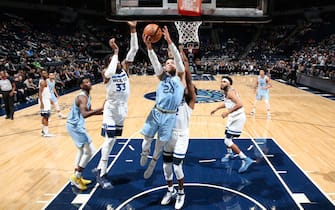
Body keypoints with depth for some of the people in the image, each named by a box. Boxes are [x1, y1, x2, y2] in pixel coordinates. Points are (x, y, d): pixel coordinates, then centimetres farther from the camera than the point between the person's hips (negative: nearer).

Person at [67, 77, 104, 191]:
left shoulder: (87, 96, 11)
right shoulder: (82, 97, -21)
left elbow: (89, 111, 21)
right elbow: (85, 114, -35)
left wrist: (102, 112, 10)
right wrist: (101, 108, -37)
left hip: (75, 125, 11)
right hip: (75, 126, -11)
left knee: (82, 150, 23)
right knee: (90, 151, -7)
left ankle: (76, 177, 31)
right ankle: (76, 177, 2)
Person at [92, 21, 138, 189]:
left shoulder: (124, 68, 1)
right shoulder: (106, 73, -12)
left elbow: (134, 50, -7)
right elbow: (110, 73, -39)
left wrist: (133, 30, -16)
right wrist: (115, 52, -31)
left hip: (123, 108, 6)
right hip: (111, 109, -6)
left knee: (113, 139, 12)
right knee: (110, 139, -9)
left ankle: (99, 168, 26)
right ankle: (102, 175, 1)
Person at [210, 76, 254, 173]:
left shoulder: (230, 92, -19)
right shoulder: (227, 92, 11)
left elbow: (239, 104, -32)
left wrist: (227, 112, -32)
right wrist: (216, 109, 32)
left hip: (237, 118, -10)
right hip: (234, 117, 10)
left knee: (228, 141, -11)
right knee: (227, 137, 26)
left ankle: (245, 160, -9)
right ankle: (229, 154, 49)